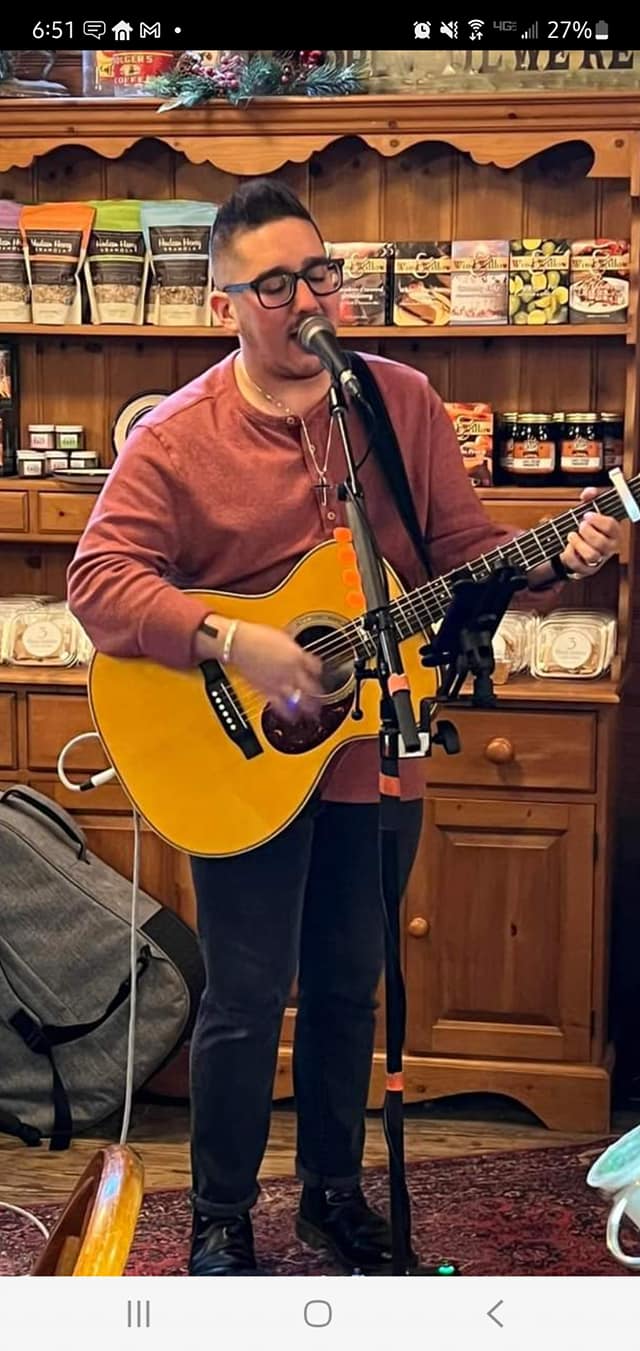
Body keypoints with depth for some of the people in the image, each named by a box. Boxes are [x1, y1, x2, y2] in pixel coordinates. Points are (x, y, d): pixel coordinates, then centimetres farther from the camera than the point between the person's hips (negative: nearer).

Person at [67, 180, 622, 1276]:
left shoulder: (404, 402, 1)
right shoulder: (176, 438, -10)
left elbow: (463, 548, 4)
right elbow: (100, 581, -17)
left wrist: (551, 561, -16)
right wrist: (233, 643, -29)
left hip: (376, 750, 4)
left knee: (349, 983, 16)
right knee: (248, 999, 4)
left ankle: (333, 1190, 35)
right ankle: (220, 1219, 24)